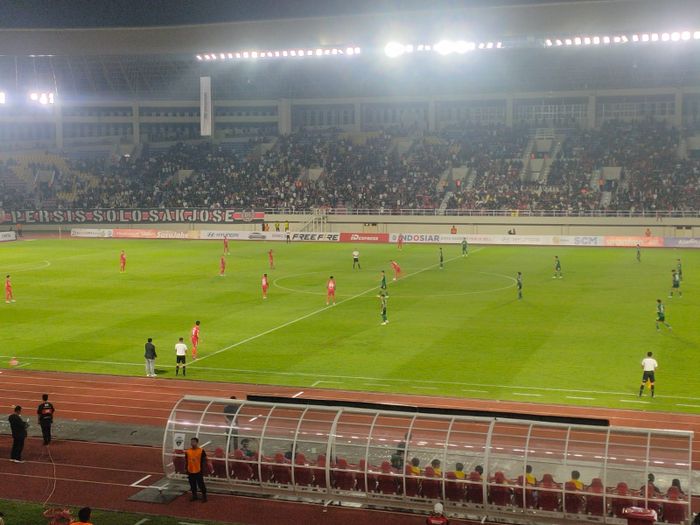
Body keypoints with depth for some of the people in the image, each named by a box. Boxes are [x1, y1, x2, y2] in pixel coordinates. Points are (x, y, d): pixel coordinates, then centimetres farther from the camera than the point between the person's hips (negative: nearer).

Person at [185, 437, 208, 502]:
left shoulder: (201, 451, -7)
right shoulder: (187, 451, 3)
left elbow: (204, 461, -4)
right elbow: (186, 461, 10)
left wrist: (203, 470, -7)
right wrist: (187, 470, 9)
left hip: (198, 471, -4)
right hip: (190, 472, 4)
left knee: (201, 484, 1)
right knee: (192, 485, 12)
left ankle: (204, 496, 13)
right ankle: (194, 496, 25)